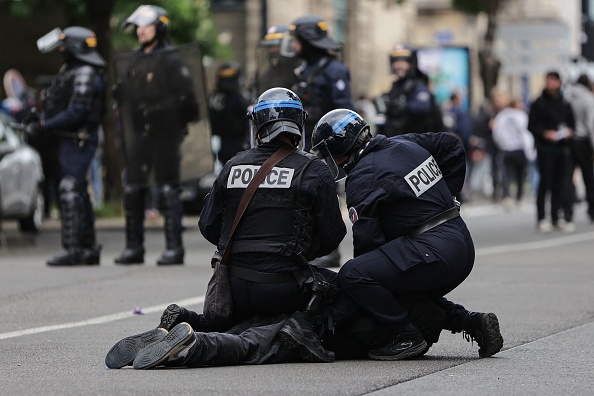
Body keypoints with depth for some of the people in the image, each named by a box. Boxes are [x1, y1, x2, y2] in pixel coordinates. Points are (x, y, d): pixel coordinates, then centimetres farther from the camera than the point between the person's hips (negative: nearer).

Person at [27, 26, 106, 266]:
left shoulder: (86, 75, -15)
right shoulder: (70, 70, 18)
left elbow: (75, 113, -22)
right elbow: (59, 107, 22)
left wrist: (44, 127, -20)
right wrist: (41, 121, 8)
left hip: (79, 140, -11)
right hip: (71, 139, 11)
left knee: (70, 192, -15)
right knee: (79, 194, 13)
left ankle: (72, 250, -18)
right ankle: (88, 248, 19)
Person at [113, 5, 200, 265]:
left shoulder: (171, 61, -7)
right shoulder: (132, 62, 15)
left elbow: (187, 98, -10)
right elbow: (123, 97, 21)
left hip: (165, 135, -7)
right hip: (138, 136, 7)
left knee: (168, 190, -5)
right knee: (132, 190, 6)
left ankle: (174, 248, -3)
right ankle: (134, 247, 13)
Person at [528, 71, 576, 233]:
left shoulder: (565, 103, 12)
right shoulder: (539, 103, 1)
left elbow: (572, 122, 20)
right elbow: (531, 126, -1)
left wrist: (569, 131, -1)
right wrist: (545, 133, -16)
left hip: (563, 148, 4)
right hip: (545, 148, -4)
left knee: (562, 183, 1)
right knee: (546, 182, -3)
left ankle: (555, 218, 7)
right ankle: (541, 219, 3)